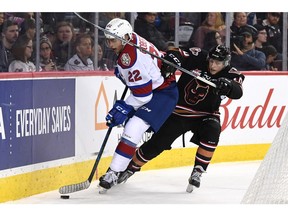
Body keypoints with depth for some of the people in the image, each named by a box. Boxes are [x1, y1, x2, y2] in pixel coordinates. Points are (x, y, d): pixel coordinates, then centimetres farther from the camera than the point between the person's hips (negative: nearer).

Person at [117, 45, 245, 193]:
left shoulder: (230, 74, -15)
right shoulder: (197, 57, -14)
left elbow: (237, 92, -33)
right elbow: (176, 55, -9)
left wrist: (228, 85, -54)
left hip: (206, 114, 0)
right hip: (180, 110, 0)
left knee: (212, 132, -32)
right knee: (157, 143, 0)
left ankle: (197, 173, -21)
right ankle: (131, 167, 23)